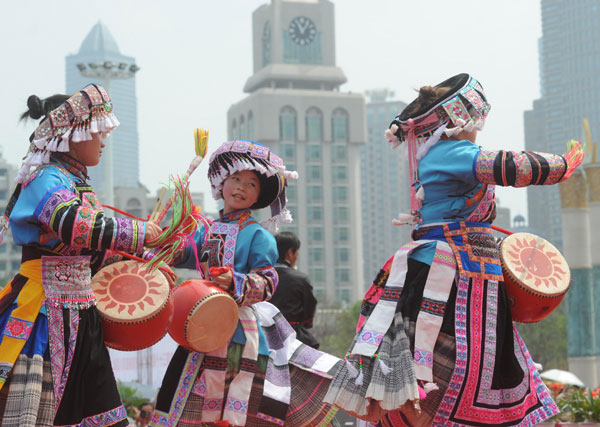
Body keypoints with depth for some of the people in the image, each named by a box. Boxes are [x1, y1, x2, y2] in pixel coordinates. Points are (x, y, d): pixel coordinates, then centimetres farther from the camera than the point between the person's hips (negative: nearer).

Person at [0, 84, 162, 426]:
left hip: (81, 317, 10)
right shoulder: (47, 180, -12)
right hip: (47, 316, -10)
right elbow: (75, 225, -33)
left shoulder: (77, 182, 17)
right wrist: (139, 232, -23)